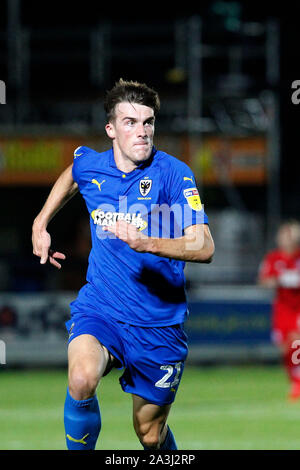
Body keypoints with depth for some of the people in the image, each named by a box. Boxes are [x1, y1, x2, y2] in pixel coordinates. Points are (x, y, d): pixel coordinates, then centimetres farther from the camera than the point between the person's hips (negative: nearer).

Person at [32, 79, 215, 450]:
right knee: (82, 378, -32)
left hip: (159, 324, -1)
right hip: (98, 309, 1)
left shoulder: (173, 173, -13)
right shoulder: (89, 165, -1)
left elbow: (204, 248, -23)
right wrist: (41, 223, 26)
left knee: (150, 435, 10)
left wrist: (148, 243, -37)